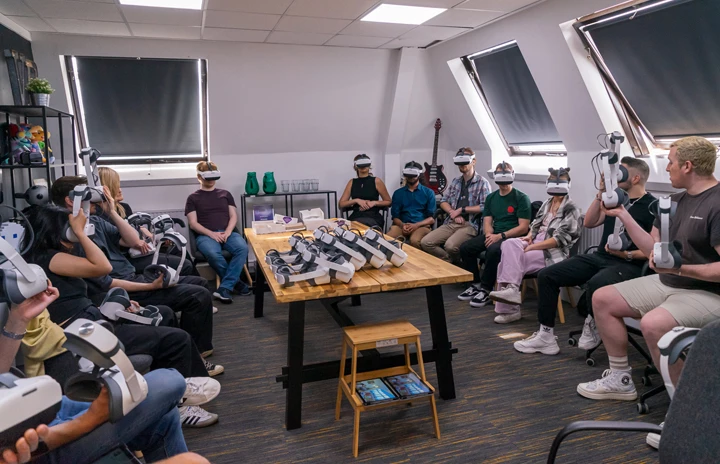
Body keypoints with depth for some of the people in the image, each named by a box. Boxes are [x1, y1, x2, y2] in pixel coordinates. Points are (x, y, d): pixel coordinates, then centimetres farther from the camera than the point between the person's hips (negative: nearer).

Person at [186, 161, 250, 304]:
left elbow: (233, 216, 12)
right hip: (205, 235, -2)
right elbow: (193, 223, 3)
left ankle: (225, 288, -30)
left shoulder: (225, 194, 20)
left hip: (227, 233, 2)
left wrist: (227, 232, -9)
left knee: (242, 248, -32)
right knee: (213, 254, -37)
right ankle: (236, 281, -15)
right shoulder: (193, 198, 12)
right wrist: (211, 234, -14)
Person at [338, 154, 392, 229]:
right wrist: (357, 200, -5)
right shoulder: (352, 182, 14)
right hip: (355, 217, 2)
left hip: (374, 217, -2)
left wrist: (374, 202, -6)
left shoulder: (376, 181, 7)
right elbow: (341, 204, 10)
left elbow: (388, 202, 12)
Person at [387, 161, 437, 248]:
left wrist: (416, 225, -15)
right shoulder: (398, 193, 16)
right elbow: (395, 216, 11)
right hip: (402, 225, 2)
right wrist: (402, 225, -13)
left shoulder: (428, 193, 10)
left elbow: (432, 218, 4)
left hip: (421, 225, -1)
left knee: (414, 240, -37)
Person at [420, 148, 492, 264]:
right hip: (451, 223, 6)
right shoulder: (455, 181, 18)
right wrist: (453, 213, -5)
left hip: (470, 224, -6)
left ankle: (456, 264, 1)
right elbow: (444, 202, 15)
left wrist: (461, 210, -8)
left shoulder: (482, 183, -1)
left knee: (450, 246, -34)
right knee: (425, 242, -16)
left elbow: (485, 207, -11)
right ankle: (451, 262, 3)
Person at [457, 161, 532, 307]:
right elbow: (487, 222, 10)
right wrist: (489, 235, -13)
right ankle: (475, 284, 1)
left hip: (512, 237, -6)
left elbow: (523, 227, -12)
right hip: (493, 235, 6)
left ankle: (486, 290, -21)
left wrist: (500, 236, -22)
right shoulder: (491, 197, 13)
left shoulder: (521, 198, -5)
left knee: (493, 251, -36)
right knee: (465, 247, -14)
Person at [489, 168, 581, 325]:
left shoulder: (571, 209, -5)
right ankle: (510, 289, -28)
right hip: (536, 243, 6)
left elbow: (560, 239, -13)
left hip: (553, 252, -6)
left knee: (511, 259, -26)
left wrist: (532, 247, -19)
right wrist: (529, 236, 0)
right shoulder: (547, 203, 17)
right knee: (509, 244, -25)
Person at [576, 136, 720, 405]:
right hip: (666, 283, 9)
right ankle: (620, 380, 10)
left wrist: (681, 268, -34)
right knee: (602, 299, 2)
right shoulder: (675, 201, 10)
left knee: (653, 323, -37)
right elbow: (653, 249, 11)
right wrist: (623, 215, 10)